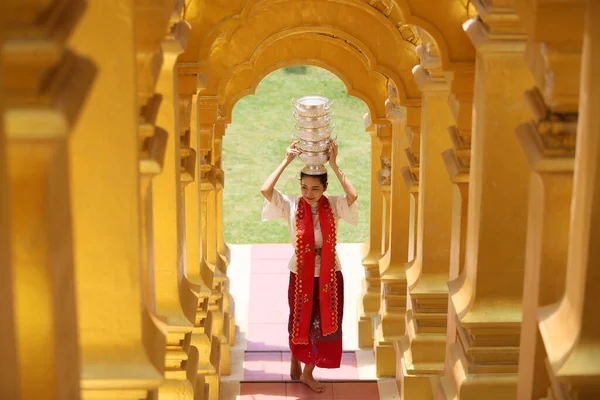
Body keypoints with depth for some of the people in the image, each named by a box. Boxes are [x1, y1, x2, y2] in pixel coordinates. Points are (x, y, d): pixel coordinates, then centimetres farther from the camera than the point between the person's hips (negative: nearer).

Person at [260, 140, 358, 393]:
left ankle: (307, 373, 28)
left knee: (323, 324, 9)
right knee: (300, 322, 16)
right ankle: (295, 365, 41)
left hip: (329, 275, 1)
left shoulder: (333, 206, -9)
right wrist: (287, 161, -24)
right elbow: (265, 190, -27)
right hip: (301, 275, -1)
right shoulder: (291, 206, -11)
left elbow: (353, 195, -30)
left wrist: (333, 165, -29)